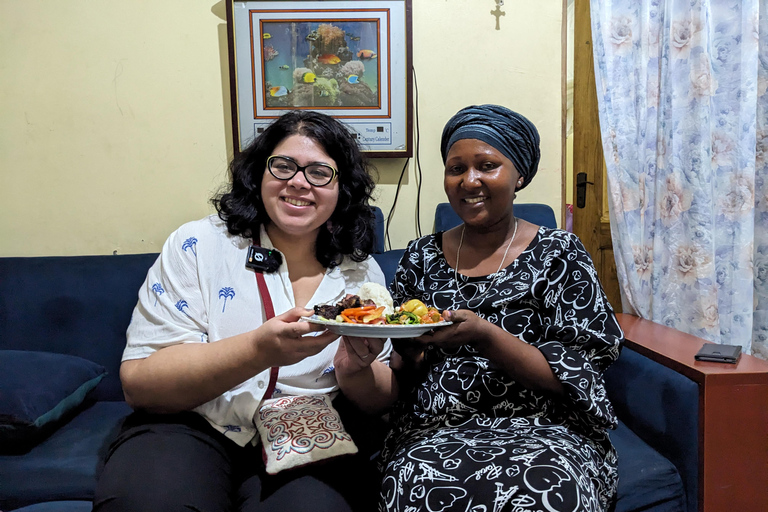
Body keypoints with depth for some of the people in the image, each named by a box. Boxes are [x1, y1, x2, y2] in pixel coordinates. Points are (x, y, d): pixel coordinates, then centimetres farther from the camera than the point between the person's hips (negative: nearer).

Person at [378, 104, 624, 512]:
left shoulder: (558, 253, 1)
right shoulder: (422, 257, 8)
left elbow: (570, 377, -7)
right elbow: (400, 377, 11)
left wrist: (485, 335, -21)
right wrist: (407, 354, -12)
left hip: (540, 431, 0)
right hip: (434, 431, 1)